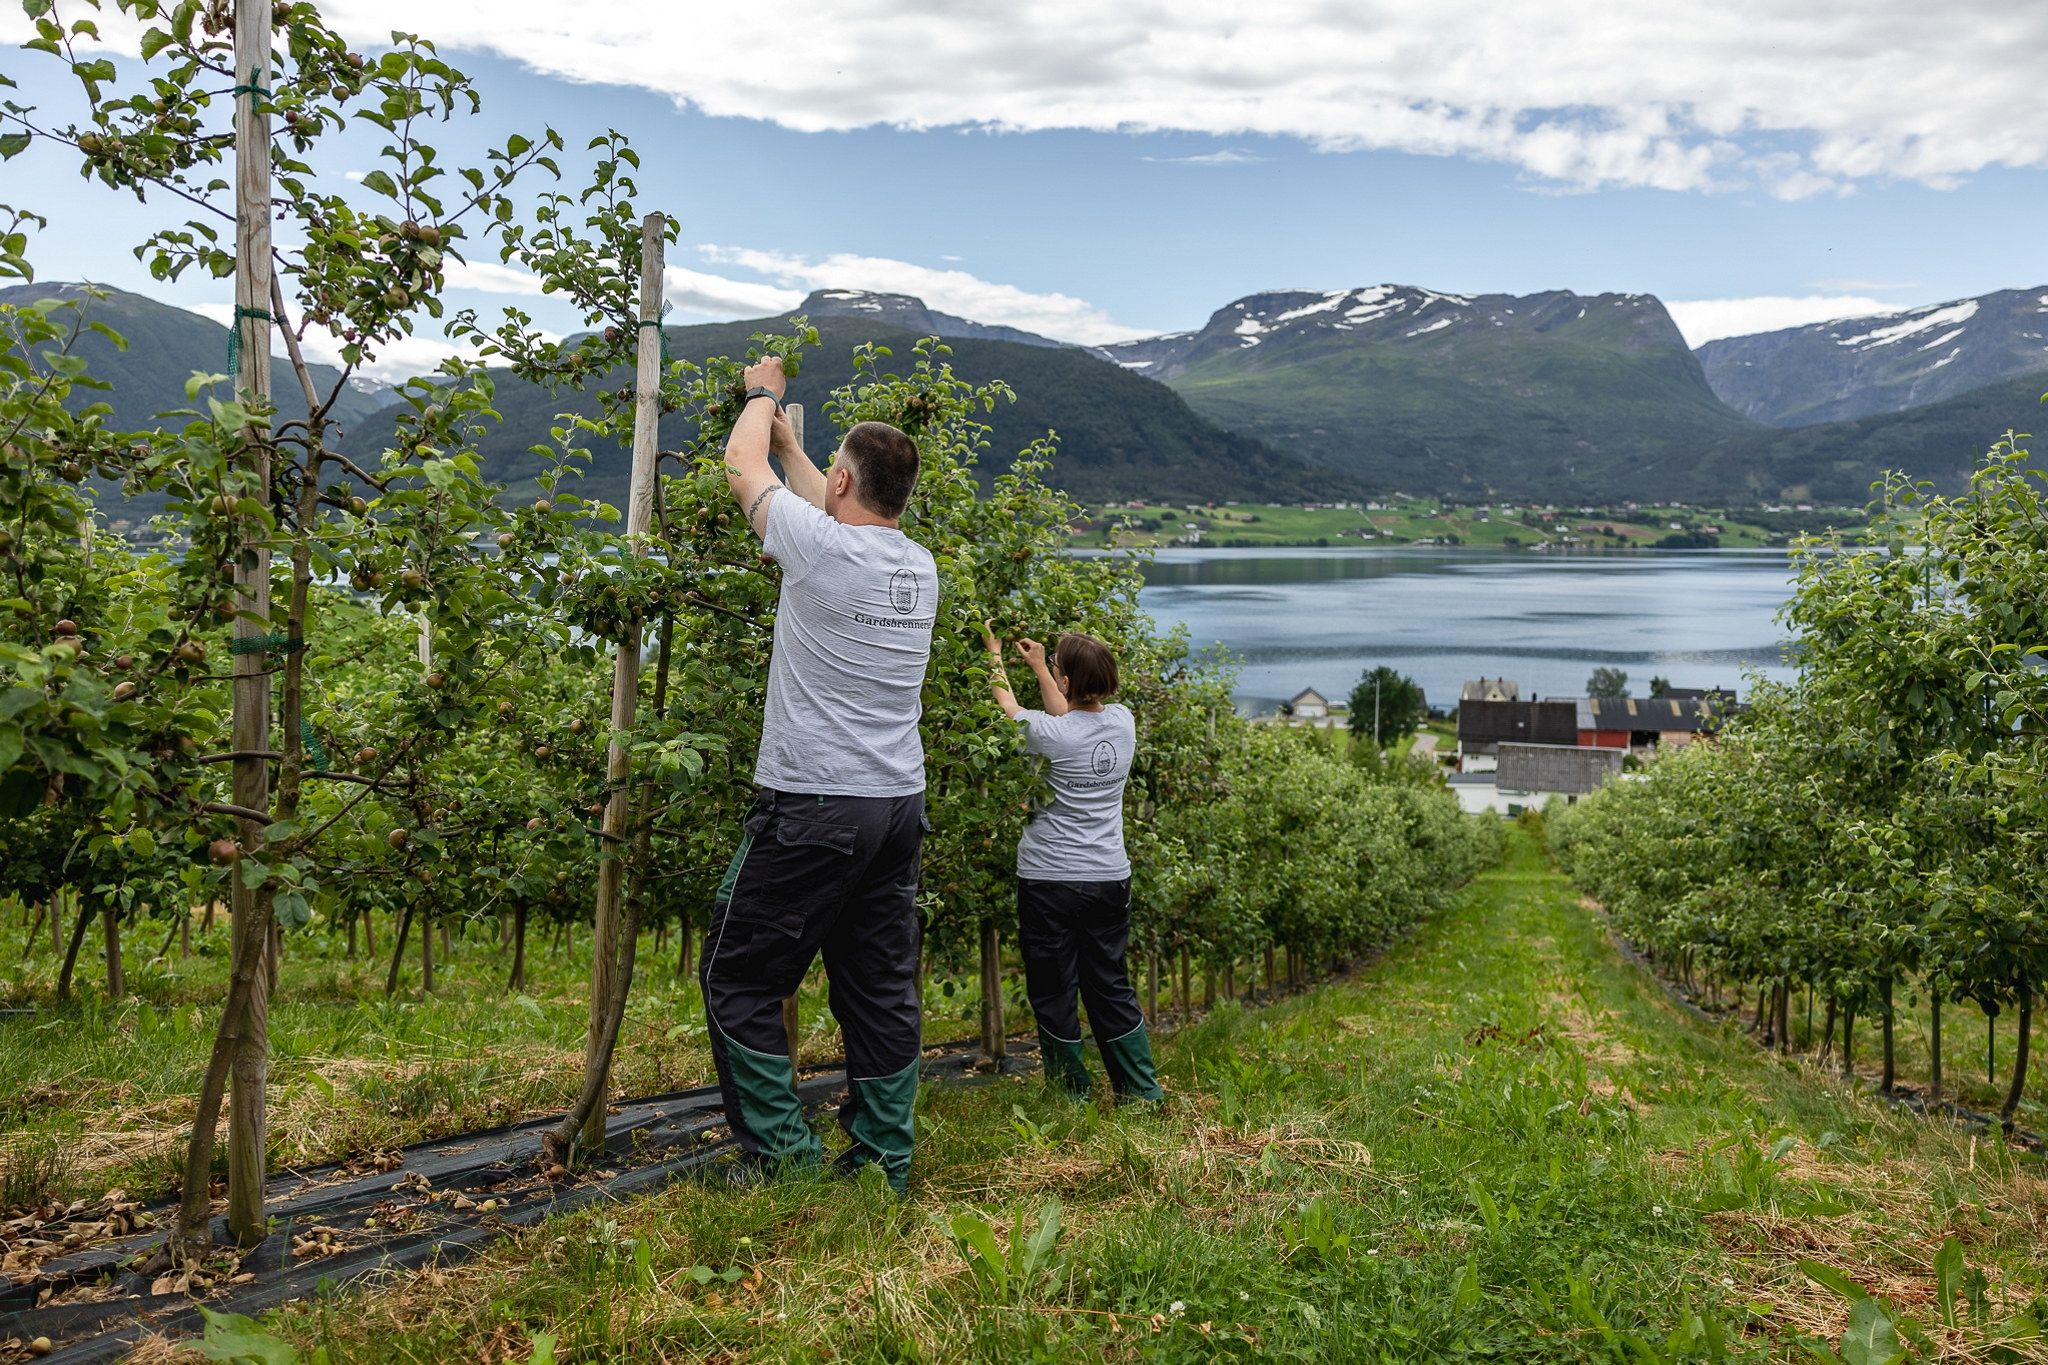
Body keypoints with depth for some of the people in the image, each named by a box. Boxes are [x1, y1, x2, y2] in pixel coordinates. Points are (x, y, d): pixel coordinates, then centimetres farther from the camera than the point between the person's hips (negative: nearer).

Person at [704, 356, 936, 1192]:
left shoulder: (821, 547, -13)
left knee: (739, 978, 6)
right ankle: (884, 1160, 18)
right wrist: (789, 443, 39)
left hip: (811, 805, -7)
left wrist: (763, 393, 24)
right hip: (900, 807, 7)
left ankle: (781, 1150, 7)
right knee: (881, 988, 13)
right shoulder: (921, 567, 7)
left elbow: (742, 464, 4)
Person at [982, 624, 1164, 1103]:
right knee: (1111, 987, 15)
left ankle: (1073, 1094, 15)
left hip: (1049, 880, -5)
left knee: (1053, 992, 8)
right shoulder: (1122, 722, -1)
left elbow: (1007, 703, 6)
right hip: (1110, 879, 5)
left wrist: (994, 652, 22)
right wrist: (1038, 665, 30)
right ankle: (1143, 1090, 17)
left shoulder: (1048, 733, -14)